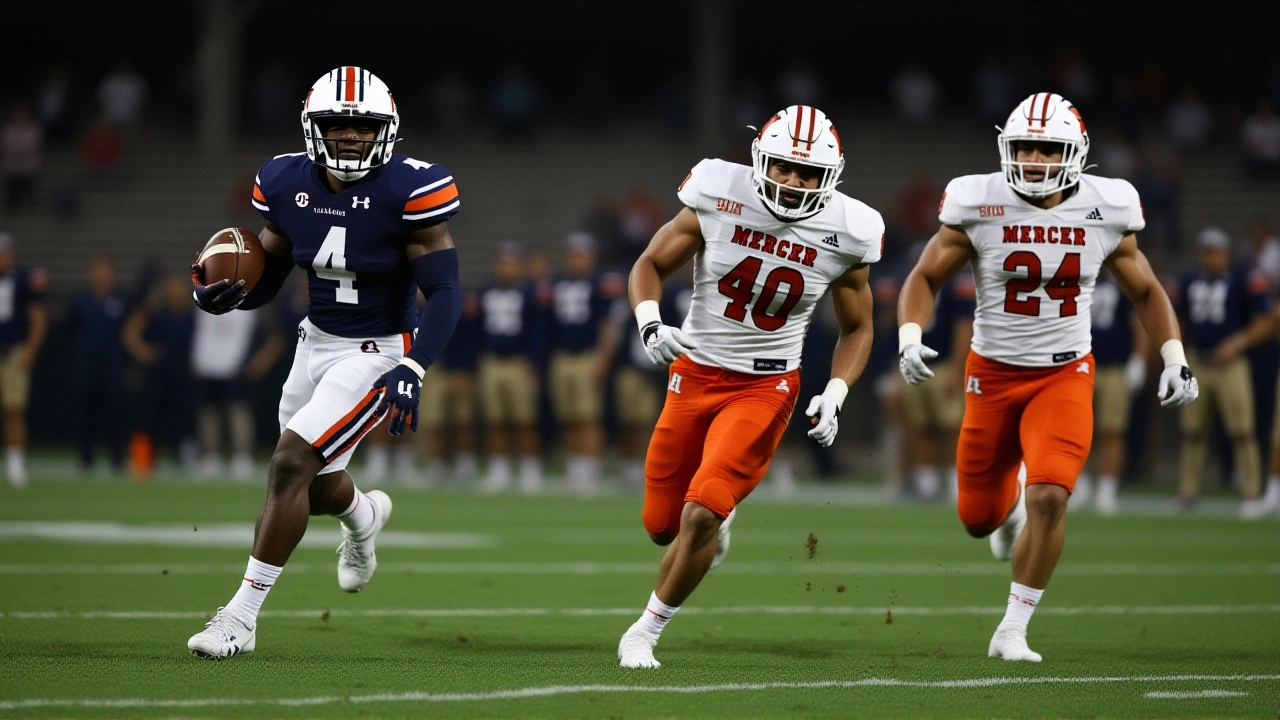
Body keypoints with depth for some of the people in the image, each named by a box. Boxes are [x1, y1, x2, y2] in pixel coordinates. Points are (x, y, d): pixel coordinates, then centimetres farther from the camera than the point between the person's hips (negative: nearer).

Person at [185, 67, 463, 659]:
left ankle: (242, 616, -9)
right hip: (316, 342, 6)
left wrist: (410, 372, -30)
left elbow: (443, 294, -18)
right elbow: (266, 281, 7)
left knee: (291, 465, -18)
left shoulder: (409, 190, -20)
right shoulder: (286, 184, -4)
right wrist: (225, 292, -16)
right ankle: (363, 515, 59)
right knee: (316, 488, 19)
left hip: (379, 353, -6)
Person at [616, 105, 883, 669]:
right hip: (694, 375, 2)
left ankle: (645, 632, 2)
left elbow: (856, 329, 5)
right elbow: (649, 266, -1)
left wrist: (834, 395, -11)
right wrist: (650, 326, -21)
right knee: (662, 526, 9)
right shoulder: (719, 200, -14)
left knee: (700, 518, -18)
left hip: (766, 387, -2)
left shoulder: (843, 234, -11)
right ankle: (716, 516, 46)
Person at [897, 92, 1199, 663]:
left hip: (1066, 375, 0)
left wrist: (1175, 360, -2)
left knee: (1049, 498, -21)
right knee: (978, 518, 10)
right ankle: (1009, 500, 50)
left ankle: (1012, 631, -7)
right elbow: (925, 278, -2)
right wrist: (910, 338, -19)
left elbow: (1146, 291, 8)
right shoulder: (978, 205, -12)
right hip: (993, 374, 1)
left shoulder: (1105, 213, -7)